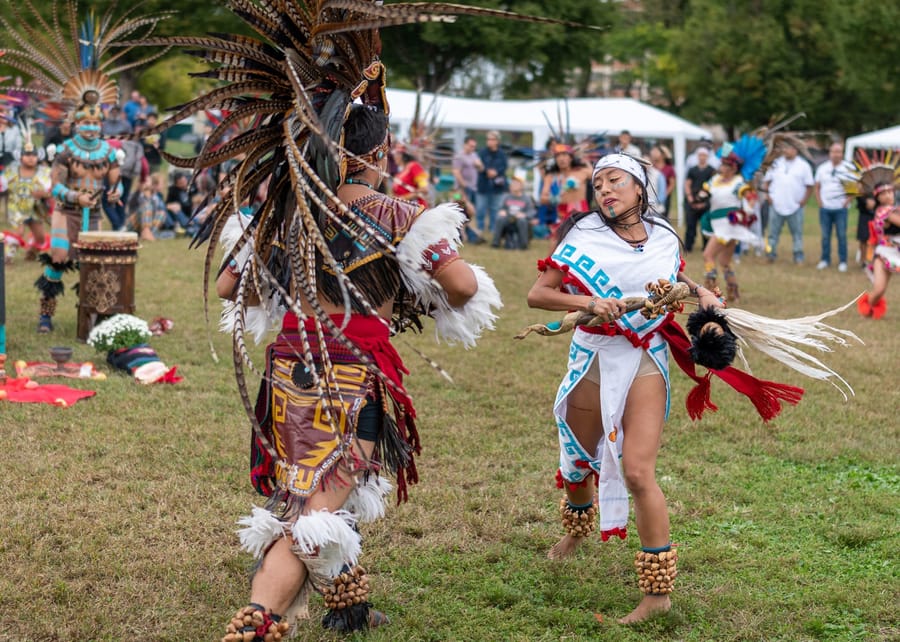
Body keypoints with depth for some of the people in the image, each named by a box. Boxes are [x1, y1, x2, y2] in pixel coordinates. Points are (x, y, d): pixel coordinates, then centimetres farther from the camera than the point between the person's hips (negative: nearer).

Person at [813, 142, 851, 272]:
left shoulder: (848, 169, -1)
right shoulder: (822, 168, 8)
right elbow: (817, 187, 13)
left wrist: (847, 201, -8)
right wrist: (819, 202, 3)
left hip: (840, 208, -2)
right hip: (825, 208, 2)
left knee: (842, 235, -1)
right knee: (825, 235, 7)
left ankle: (842, 261, 5)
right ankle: (825, 259, 16)